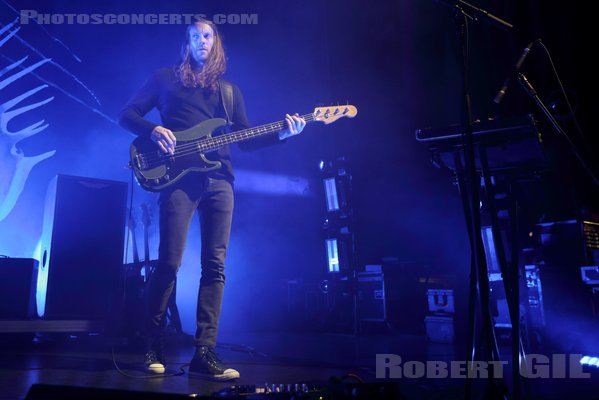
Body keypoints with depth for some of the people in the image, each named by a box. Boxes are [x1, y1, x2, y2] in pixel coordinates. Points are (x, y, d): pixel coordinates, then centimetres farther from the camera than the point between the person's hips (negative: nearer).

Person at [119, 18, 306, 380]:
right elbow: (128, 114, 12)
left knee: (215, 266, -4)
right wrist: (154, 130, -8)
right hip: (179, 176, -3)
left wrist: (281, 134, 1)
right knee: (169, 263, -8)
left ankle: (205, 354, 0)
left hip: (219, 180, 3)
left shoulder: (231, 90, 21)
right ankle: (154, 347, 8)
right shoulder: (166, 79, 14)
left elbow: (245, 140, 16)